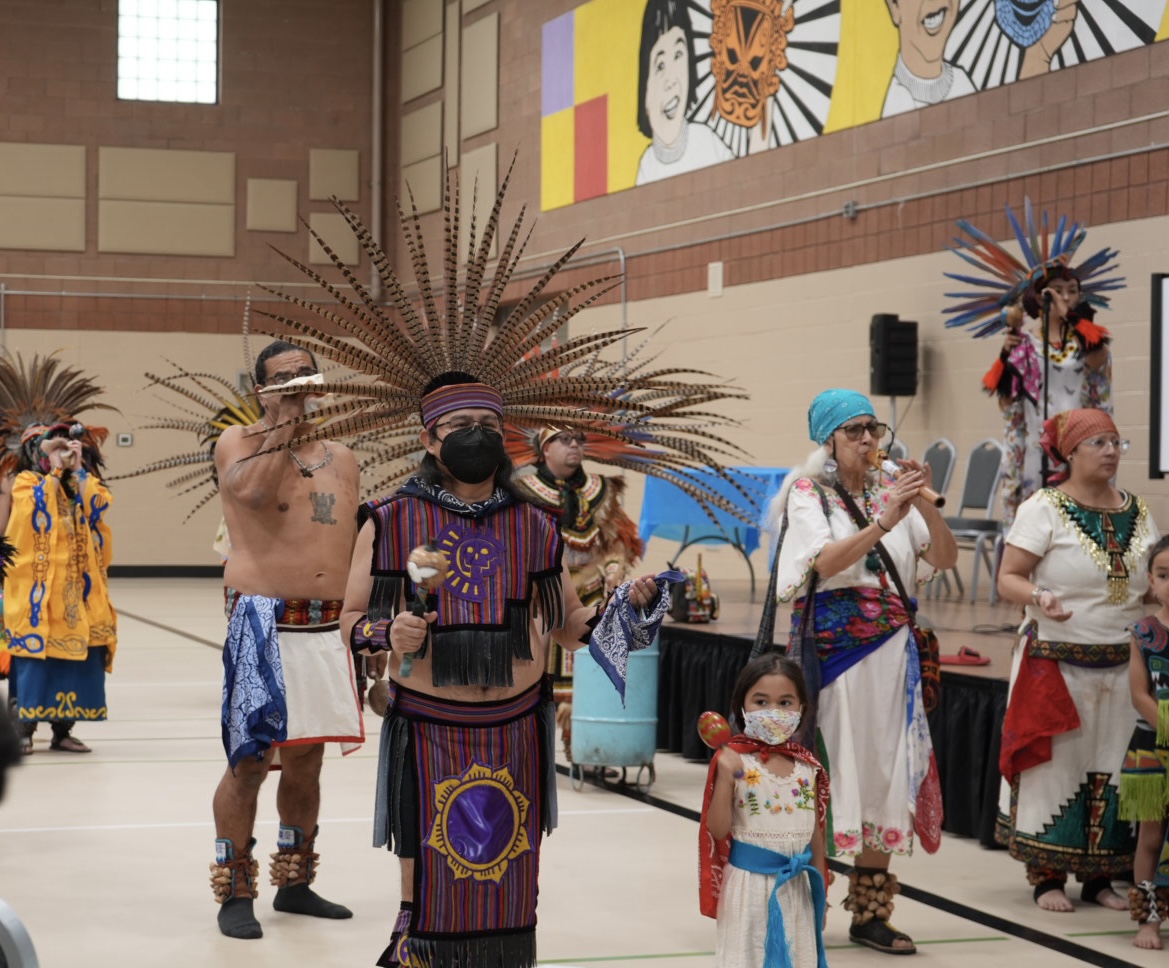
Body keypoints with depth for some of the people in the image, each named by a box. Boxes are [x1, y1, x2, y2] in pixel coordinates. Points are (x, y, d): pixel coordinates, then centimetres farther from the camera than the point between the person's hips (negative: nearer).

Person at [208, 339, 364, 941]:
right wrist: (282, 424, -13)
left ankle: (294, 884, 25)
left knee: (306, 761, 13)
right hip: (263, 625, -5)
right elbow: (252, 489, -23)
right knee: (249, 762, -5)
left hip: (327, 630, 6)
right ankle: (234, 895, 4)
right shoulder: (239, 443, 0)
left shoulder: (340, 459, 15)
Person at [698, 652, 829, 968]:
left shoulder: (808, 767, 3)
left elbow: (817, 836, 11)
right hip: (749, 883, -4)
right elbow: (717, 830, -14)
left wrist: (820, 896, 13)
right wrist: (724, 777, -27)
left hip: (796, 885, 5)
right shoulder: (733, 761, -11)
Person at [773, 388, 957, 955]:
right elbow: (824, 563, -16)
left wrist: (924, 505, -11)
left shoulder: (889, 490, 11)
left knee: (885, 773, 4)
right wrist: (883, 523, -25)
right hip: (833, 647, -4)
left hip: (890, 648, 4)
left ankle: (869, 913, 12)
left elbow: (945, 558, 5)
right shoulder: (808, 493, 0)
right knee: (827, 774, -5)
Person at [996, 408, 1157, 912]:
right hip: (1056, 662, -4)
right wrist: (1038, 598, -29)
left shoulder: (1138, 512, 10)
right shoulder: (1044, 509, -5)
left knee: (1112, 771, 6)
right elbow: (1008, 578, -10)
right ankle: (1047, 877, 10)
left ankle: (1101, 876, 17)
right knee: (1055, 765, -1)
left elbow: (1154, 582, 18)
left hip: (1123, 663, 5)